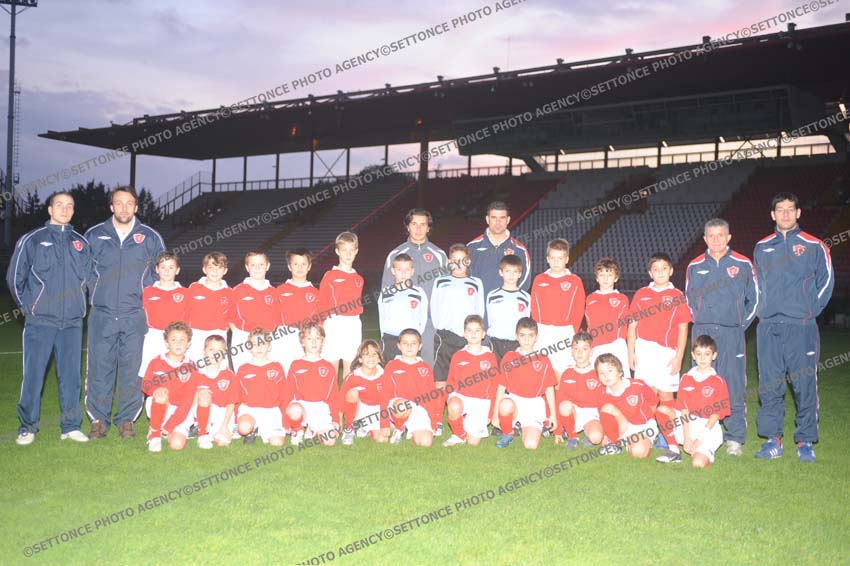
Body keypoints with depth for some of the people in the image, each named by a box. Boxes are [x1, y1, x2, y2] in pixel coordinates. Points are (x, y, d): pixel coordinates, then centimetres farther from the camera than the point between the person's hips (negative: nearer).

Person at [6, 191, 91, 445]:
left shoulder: (82, 243, 12)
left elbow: (88, 277, 21)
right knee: (33, 375, -3)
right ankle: (28, 426, 8)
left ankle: (71, 426, 13)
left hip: (72, 322, 3)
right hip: (40, 321, -3)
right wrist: (28, 305, 4)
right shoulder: (31, 240, 3)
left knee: (71, 375, 5)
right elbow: (15, 276, 6)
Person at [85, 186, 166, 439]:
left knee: (131, 369, 2)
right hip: (102, 315, 0)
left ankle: (126, 419, 14)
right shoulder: (94, 235, 6)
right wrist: (94, 293, 8)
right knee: (99, 368, 1)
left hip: (135, 316, 0)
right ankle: (99, 419, 12)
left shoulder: (150, 237, 5)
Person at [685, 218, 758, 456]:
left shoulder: (743, 264, 2)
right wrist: (700, 322, 10)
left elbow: (754, 299, 8)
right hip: (702, 332, 2)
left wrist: (741, 325, 3)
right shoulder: (694, 266, 8)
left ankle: (735, 438, 4)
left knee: (734, 387, -4)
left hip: (732, 334, -2)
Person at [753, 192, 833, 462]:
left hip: (801, 327, -3)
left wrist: (811, 310, 0)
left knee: (805, 385, -3)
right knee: (769, 386, 4)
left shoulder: (814, 246, 2)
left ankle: (806, 442, 6)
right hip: (768, 327, 3)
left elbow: (826, 281, 5)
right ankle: (772, 439, 13)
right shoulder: (762, 247, 13)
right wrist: (762, 310, 11)